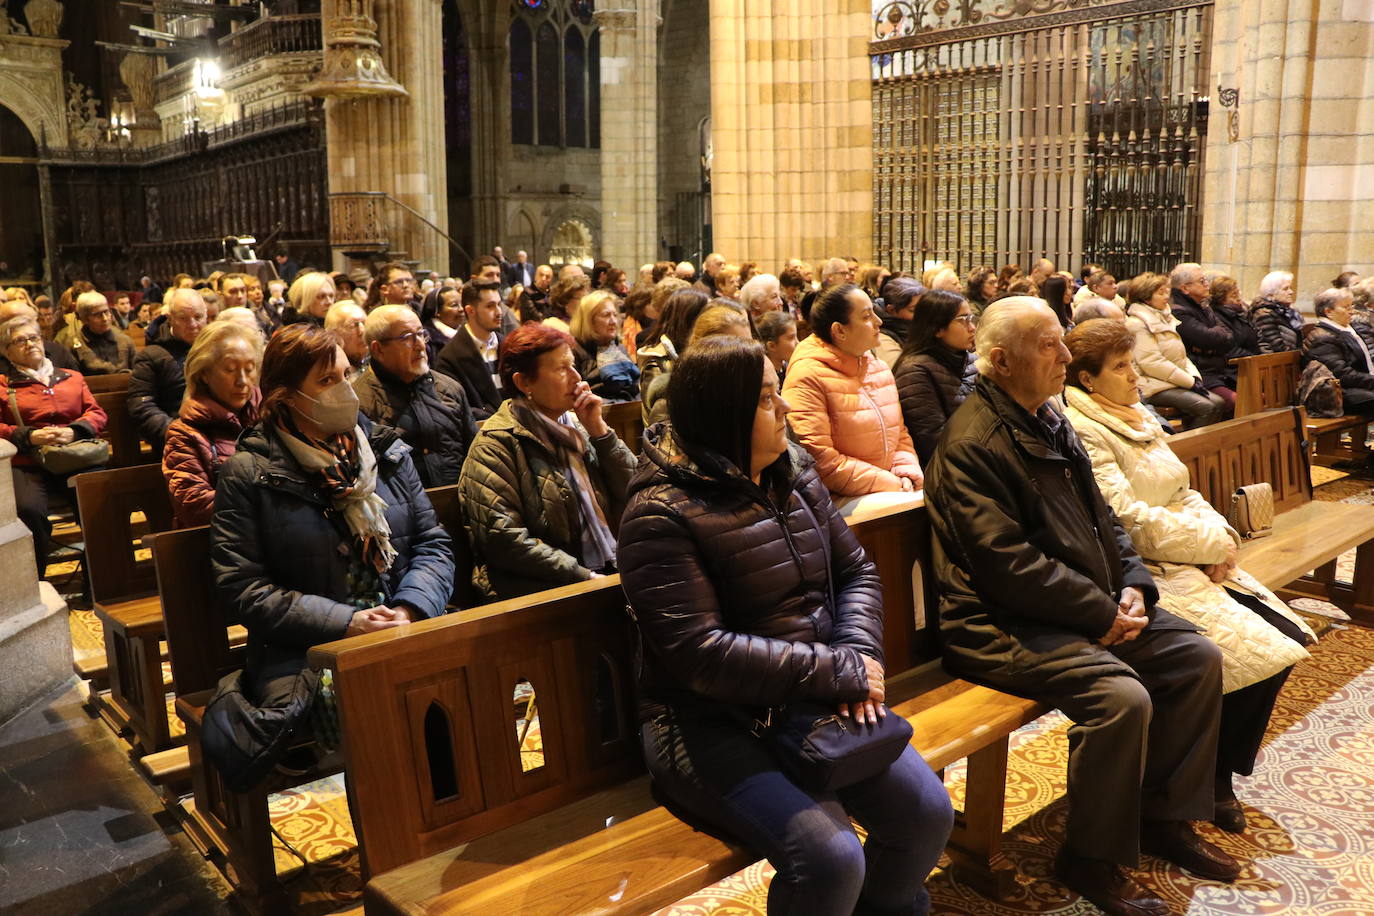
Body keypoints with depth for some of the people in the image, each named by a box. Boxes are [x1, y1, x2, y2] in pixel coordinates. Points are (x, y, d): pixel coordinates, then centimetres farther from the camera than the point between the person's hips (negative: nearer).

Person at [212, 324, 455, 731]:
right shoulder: (248, 473, 3)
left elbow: (434, 543, 13)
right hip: (302, 657, -3)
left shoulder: (387, 452, 15)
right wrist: (347, 623, -12)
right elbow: (240, 587, -3)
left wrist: (410, 610, -8)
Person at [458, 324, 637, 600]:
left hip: (608, 572, 7)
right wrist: (585, 577, -17)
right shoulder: (496, 444, -5)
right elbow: (503, 540, -14)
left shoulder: (575, 424, 14)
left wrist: (598, 429, 0)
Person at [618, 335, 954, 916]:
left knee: (927, 813, -4)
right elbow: (701, 654, -23)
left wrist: (860, 654, -11)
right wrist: (841, 670, -20)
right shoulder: (660, 515, -17)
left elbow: (856, 570, 10)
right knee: (830, 858, -24)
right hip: (712, 721, -6)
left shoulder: (793, 478, 7)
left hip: (816, 698, 7)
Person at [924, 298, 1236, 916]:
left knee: (1198, 657, 4)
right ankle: (1092, 860, -3)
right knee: (1122, 697, -26)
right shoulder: (972, 443, -18)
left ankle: (1165, 818, 19)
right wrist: (1103, 614, -18)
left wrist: (1133, 583, 1)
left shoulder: (1048, 422, 12)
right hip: (1003, 626, -10)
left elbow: (1101, 517, 18)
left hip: (1093, 606, 10)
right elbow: (1008, 565, -24)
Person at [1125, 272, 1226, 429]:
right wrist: (1190, 381, -16)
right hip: (1156, 386, -9)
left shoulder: (1164, 318, 20)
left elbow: (1181, 355, 21)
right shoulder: (1137, 324, -10)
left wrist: (1195, 376, 1)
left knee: (1219, 403, -9)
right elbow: (1151, 362, -18)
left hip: (1178, 382, 9)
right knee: (1207, 408, -22)